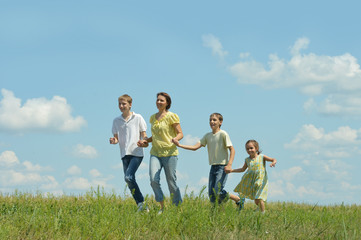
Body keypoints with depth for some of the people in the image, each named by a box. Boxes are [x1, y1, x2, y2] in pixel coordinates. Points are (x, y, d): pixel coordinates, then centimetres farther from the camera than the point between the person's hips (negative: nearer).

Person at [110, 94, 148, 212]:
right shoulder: (116, 121, 11)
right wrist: (114, 141, -9)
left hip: (137, 153, -5)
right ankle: (142, 206, 12)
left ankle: (141, 203, -9)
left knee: (128, 177, -21)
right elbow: (116, 138, 14)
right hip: (124, 154, 5)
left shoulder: (138, 118, 1)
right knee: (130, 181, 4)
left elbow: (144, 136, 4)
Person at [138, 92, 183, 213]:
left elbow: (180, 134, -5)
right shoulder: (153, 117, 14)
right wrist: (145, 141, 10)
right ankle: (162, 206, -1)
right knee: (154, 180, -14)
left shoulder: (171, 116, -4)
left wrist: (175, 139, -27)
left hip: (169, 153, -5)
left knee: (172, 182, -1)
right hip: (155, 153, 5)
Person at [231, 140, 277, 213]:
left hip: (261, 181, -4)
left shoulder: (261, 157, -4)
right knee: (255, 200, 9)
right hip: (252, 182, 4)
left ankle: (263, 213, -4)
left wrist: (273, 162, -28)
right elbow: (243, 169, 22)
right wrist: (232, 170, 15)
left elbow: (274, 159, -4)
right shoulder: (247, 160, 7)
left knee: (259, 199, -14)